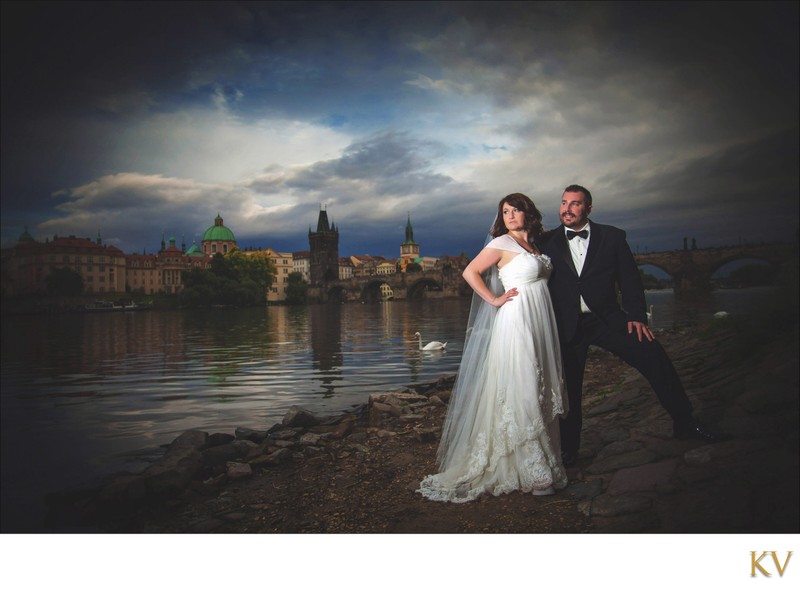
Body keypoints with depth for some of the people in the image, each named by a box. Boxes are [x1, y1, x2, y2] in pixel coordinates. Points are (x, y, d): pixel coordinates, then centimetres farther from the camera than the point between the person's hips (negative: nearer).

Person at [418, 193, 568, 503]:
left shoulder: (535, 245, 16)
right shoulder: (501, 243, -5)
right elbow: (470, 272, -10)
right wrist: (494, 300, -11)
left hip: (539, 326, 8)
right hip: (516, 323, -8)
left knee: (539, 393, 11)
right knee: (519, 394, -5)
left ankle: (542, 463, 22)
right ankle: (531, 473, 2)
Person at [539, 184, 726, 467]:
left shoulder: (612, 237, 5)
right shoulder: (547, 241, 4)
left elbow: (629, 278, 3)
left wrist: (637, 316, -5)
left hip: (607, 318, 1)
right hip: (567, 326, 0)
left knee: (654, 354, -11)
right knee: (568, 388, 2)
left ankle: (684, 424, 6)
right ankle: (568, 448, 20)